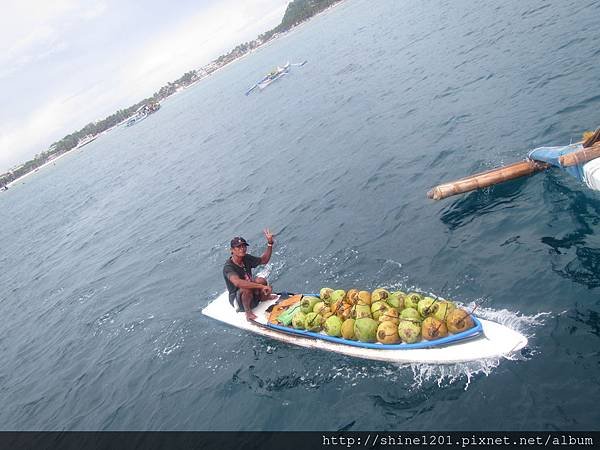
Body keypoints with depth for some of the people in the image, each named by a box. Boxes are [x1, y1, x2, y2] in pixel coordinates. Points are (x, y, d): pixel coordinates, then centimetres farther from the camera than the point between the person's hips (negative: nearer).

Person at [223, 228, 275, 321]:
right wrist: (262, 286, -46)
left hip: (252, 294, 6)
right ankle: (248, 312, -13)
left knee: (260, 280, -21)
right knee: (246, 288, -36)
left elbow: (264, 260, 14)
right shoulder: (228, 267, -25)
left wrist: (270, 243, 1)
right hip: (237, 299, -6)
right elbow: (238, 283, -44)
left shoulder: (246, 258, -3)